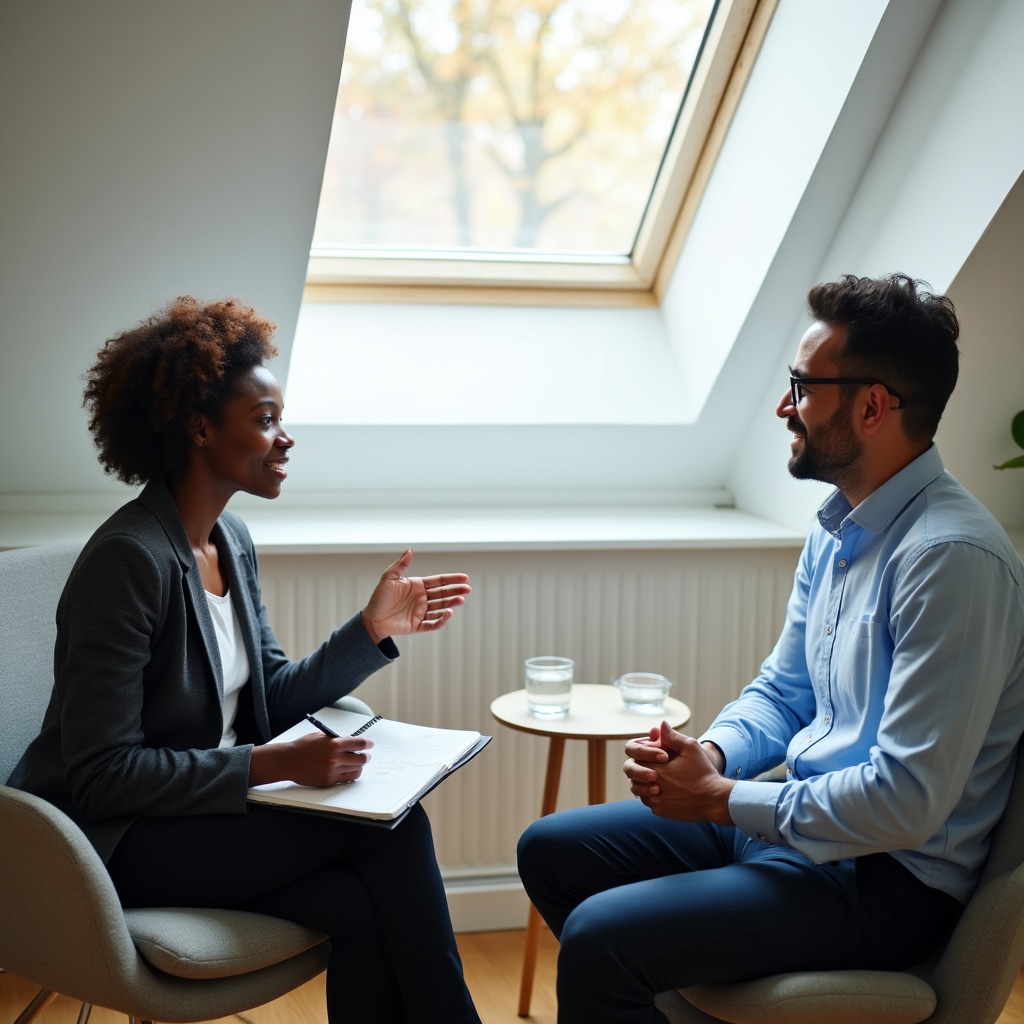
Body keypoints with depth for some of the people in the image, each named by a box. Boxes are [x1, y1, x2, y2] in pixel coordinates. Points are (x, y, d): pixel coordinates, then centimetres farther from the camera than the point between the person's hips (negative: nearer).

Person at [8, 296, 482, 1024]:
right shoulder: (130, 559, -20)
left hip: (211, 807, 7)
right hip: (116, 840, -7)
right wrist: (271, 764, -25)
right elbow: (101, 773, -22)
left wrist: (373, 628, -1)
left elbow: (272, 698, 10)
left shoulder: (231, 541, 7)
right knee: (389, 827, -20)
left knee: (360, 906, -22)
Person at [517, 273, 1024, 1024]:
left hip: (888, 877, -9)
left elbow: (906, 802, -26)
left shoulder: (953, 557, -24)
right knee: (551, 850, 9)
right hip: (791, 815, 9)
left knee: (598, 939, -23)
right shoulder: (838, 528, 7)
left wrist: (718, 798, -18)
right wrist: (710, 755, -6)